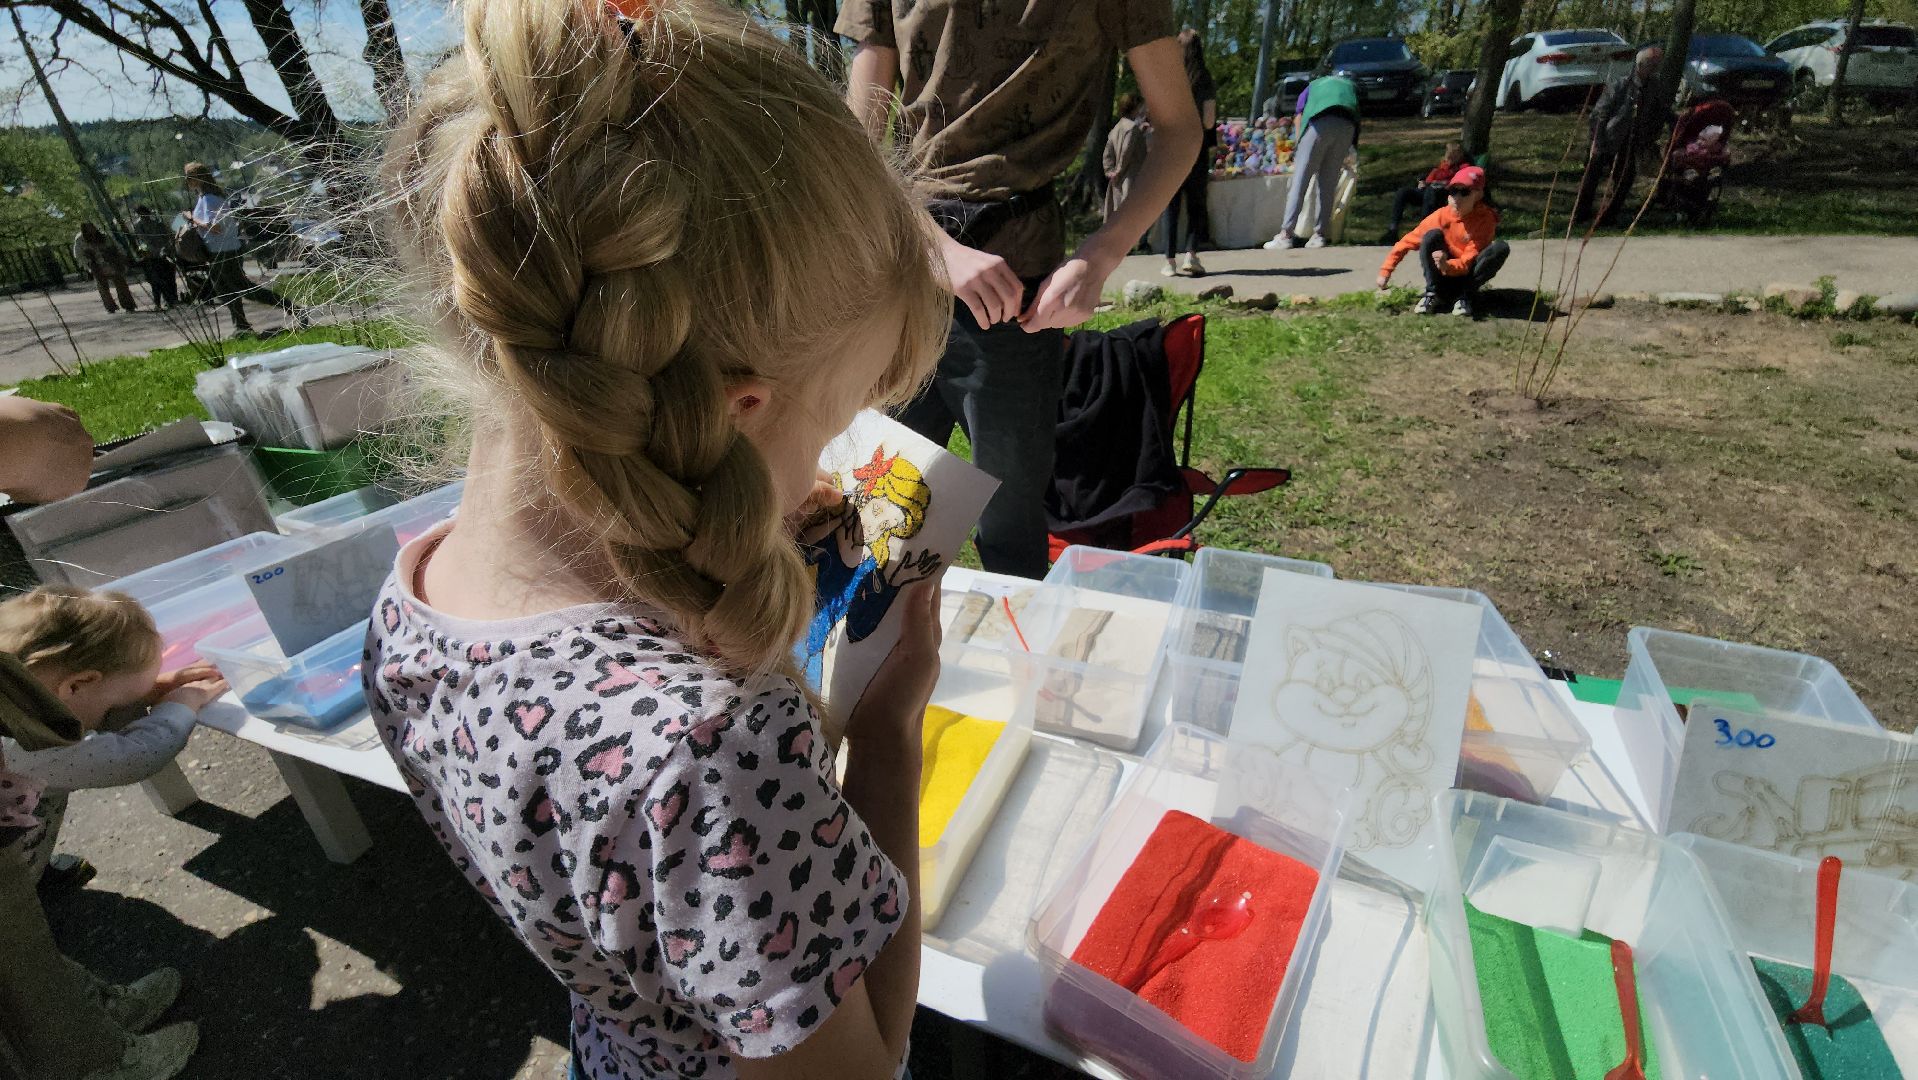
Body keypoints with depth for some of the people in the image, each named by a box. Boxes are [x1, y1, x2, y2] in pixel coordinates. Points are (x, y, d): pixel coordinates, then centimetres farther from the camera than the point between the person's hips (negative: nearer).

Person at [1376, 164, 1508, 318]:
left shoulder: (1485, 219, -15)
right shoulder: (1441, 215, -11)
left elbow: (1469, 261, -22)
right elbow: (1408, 241, -7)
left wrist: (1447, 266, -43)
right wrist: (1385, 271, -13)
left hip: (1466, 275, -1)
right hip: (1442, 277, 1)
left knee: (1501, 247, -28)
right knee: (1433, 235, -25)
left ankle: (1465, 296, -18)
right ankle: (1434, 294, -21)